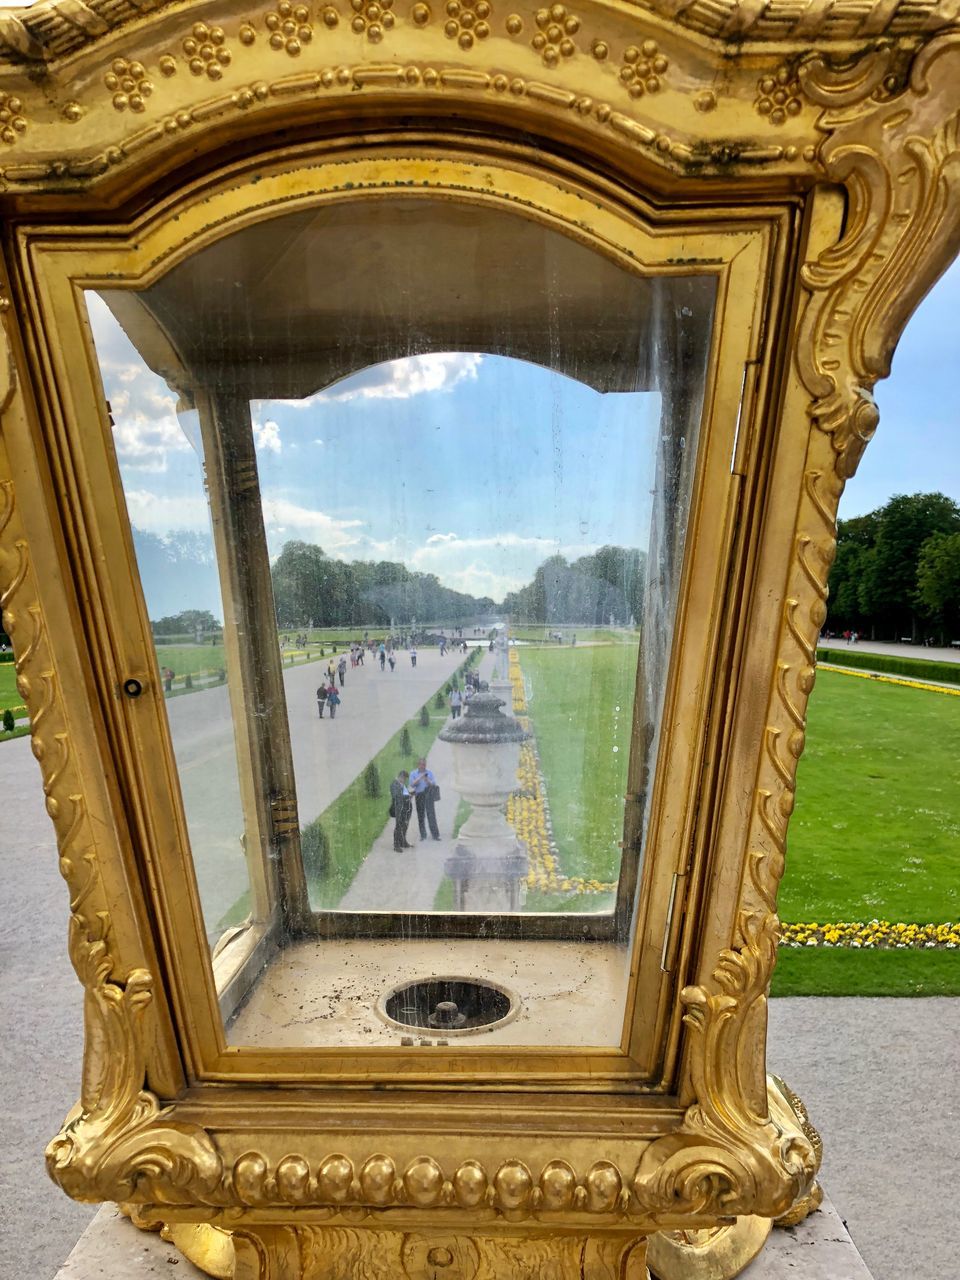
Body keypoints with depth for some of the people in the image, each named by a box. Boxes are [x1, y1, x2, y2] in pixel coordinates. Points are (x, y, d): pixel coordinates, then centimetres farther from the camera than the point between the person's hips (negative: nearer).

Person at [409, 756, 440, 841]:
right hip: (419, 796, 1)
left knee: (431, 815, -5)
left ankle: (435, 835, -3)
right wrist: (419, 778, -17)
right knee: (421, 816, 6)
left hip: (429, 796, 0)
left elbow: (434, 784, 3)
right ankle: (423, 835, 17)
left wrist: (427, 781, -16)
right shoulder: (413, 774, 5)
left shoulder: (430, 772, 6)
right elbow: (411, 784, -6)